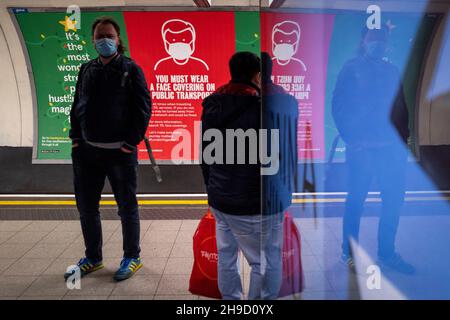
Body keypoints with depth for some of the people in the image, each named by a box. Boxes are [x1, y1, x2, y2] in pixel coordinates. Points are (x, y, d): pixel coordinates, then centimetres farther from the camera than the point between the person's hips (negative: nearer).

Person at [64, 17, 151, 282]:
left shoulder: (131, 69, -3)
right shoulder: (86, 70, 12)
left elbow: (143, 108, -8)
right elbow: (77, 106, 17)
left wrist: (131, 143, -13)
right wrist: (76, 138, 6)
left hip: (121, 152, -5)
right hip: (87, 151, 6)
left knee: (127, 207, 6)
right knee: (86, 207, 13)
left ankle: (132, 257, 23)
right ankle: (93, 258, 30)